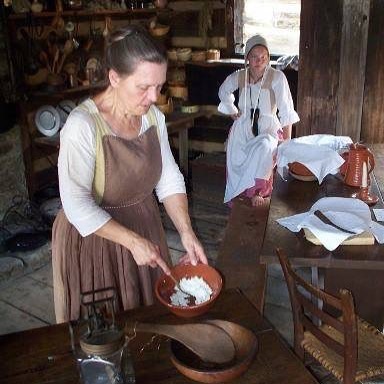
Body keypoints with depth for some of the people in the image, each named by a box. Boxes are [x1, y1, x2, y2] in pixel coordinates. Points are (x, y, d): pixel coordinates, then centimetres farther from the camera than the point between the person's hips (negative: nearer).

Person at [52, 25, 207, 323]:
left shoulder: (154, 117, -6)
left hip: (144, 226, 6)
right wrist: (133, 241, -26)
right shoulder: (83, 125, -25)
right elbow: (78, 206, -25)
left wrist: (186, 232, -13)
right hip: (94, 235, -5)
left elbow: (170, 180, -2)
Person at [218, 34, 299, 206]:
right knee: (236, 163, -11)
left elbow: (286, 110, -11)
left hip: (268, 129, -3)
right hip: (243, 128, 4)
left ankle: (255, 191, -18)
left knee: (263, 148, -36)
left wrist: (287, 140, -13)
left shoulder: (277, 77, -12)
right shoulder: (239, 76, 0)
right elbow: (224, 91, 24)